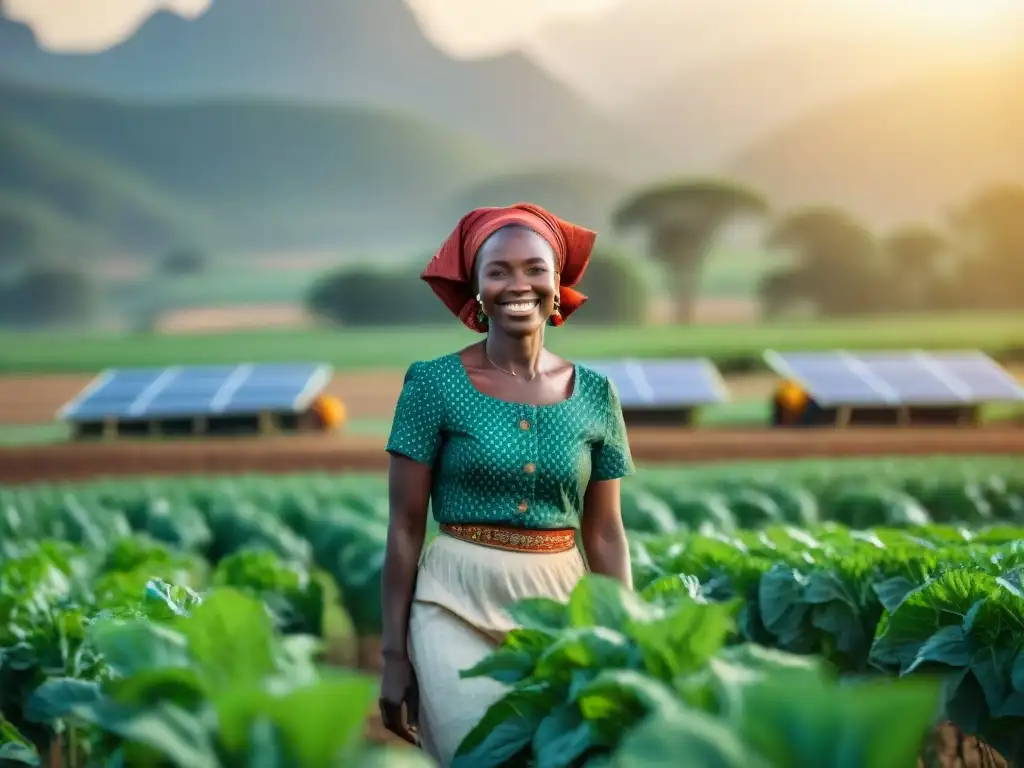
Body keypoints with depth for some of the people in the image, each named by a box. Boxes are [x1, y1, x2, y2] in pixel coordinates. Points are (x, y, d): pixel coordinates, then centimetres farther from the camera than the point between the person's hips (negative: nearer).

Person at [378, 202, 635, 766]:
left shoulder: (595, 394, 3)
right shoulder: (434, 382, -6)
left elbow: (605, 533, 8)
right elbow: (405, 526, -4)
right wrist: (393, 654, -5)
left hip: (561, 610, 3)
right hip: (458, 607, -3)